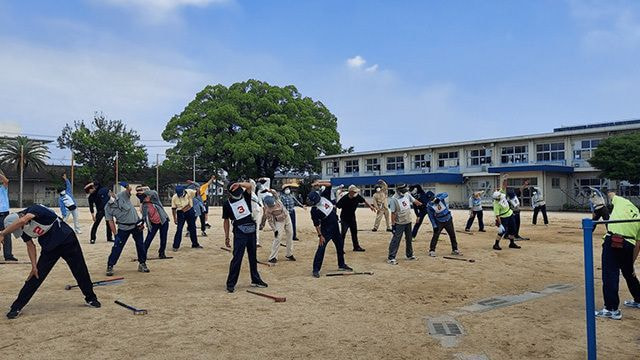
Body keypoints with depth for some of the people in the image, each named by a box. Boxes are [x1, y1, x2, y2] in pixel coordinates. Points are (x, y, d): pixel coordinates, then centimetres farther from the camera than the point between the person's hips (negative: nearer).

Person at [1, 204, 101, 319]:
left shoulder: (34, 209, -27)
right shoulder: (23, 229, -8)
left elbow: (22, 220, -49)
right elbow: (30, 245, 1)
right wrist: (34, 266, -6)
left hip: (67, 240, -5)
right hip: (49, 248, 5)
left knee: (80, 271, 4)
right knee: (36, 275, -3)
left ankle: (90, 298, 21)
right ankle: (17, 307, 8)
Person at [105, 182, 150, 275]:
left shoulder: (123, 195, -13)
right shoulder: (108, 208, -9)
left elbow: (129, 190, -32)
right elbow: (111, 221, -8)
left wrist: (127, 186, -56)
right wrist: (116, 235, -14)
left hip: (136, 225, 0)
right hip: (123, 228, 0)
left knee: (140, 245, 9)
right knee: (117, 247, -3)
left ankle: (142, 264, 25)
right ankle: (110, 266, 11)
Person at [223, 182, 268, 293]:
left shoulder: (245, 196, 4)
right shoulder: (227, 204, -2)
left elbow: (249, 186, -14)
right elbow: (226, 221, 3)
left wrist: (239, 184, -30)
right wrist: (226, 236, 1)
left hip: (251, 231, 4)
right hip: (239, 233, -4)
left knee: (253, 257, 14)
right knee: (237, 257, -8)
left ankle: (256, 280, 25)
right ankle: (231, 283, 0)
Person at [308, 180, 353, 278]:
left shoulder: (324, 196, -7)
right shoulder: (314, 210, -20)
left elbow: (329, 184, -6)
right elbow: (316, 224, -18)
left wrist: (319, 183, -18)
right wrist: (320, 235, -19)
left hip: (335, 227, 7)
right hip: (326, 230, -7)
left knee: (340, 245, 17)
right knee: (321, 248, -10)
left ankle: (341, 264, 34)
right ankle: (316, 269, -3)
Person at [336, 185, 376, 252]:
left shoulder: (357, 197, -14)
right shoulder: (344, 198, -28)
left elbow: (364, 201, 6)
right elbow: (336, 206, -27)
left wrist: (371, 206, 14)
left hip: (352, 217, 6)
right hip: (344, 218, -6)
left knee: (354, 232, 17)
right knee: (343, 233, -10)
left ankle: (356, 247, 32)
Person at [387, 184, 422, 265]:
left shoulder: (407, 195, -2)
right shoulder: (393, 199, -21)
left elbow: (414, 201, 15)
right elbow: (393, 213, -19)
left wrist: (422, 204, 27)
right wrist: (393, 225, -18)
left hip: (408, 222, 7)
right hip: (399, 224, -7)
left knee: (409, 239, 18)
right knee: (396, 240, -7)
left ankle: (409, 255, 34)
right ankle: (391, 257, -2)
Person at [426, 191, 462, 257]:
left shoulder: (438, 196, -13)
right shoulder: (429, 206, -16)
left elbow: (446, 194, -29)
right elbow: (431, 217, -12)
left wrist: (439, 199, -42)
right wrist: (434, 226, -15)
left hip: (448, 220, 3)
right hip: (439, 222, -3)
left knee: (452, 234, 10)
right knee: (435, 235, -9)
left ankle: (455, 250, 23)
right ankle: (432, 250, 0)